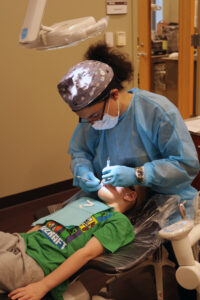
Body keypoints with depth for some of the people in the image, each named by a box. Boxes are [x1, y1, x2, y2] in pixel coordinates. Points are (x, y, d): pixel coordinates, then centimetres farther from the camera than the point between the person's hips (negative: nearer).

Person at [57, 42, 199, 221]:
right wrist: (82, 171, -13)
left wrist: (136, 175, -27)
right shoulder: (94, 111, 0)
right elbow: (79, 151, 12)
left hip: (165, 201, -3)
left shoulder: (158, 111, -17)